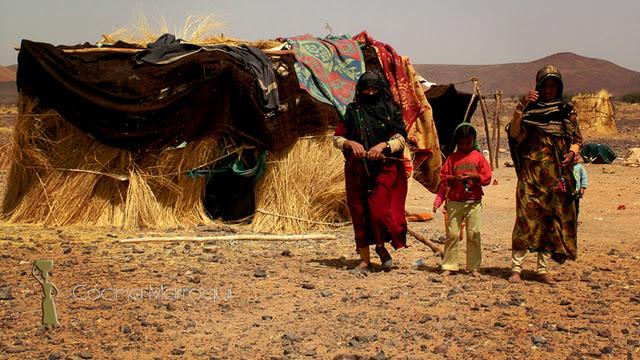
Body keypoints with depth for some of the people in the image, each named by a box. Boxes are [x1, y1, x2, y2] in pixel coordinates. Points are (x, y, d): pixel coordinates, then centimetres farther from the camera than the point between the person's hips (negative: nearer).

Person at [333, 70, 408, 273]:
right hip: (357, 170, 2)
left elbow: (400, 139, -2)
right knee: (359, 213, 4)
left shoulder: (391, 110, 4)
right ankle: (364, 260, 14)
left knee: (379, 211, -12)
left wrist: (383, 145, -20)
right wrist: (351, 144, -11)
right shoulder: (353, 111, 8)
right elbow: (337, 138, 9)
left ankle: (381, 247, 17)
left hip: (384, 169, -2)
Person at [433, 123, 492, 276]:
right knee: (452, 234, -1)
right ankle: (449, 266, 7)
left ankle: (474, 267, 8)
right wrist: (453, 178, -13)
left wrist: (474, 176, -14)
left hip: (474, 202, 0)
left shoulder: (479, 157, 6)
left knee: (473, 234, -1)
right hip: (455, 202, 1)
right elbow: (443, 177, 6)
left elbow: (487, 177, 2)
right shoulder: (452, 158, 8)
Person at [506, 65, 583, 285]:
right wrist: (521, 106, -23)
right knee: (527, 217, -8)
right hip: (531, 173, -3)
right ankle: (516, 267, -6)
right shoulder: (530, 110, 3)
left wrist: (572, 153, -7)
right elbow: (514, 133, -12)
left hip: (558, 175, 3)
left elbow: (577, 139, 14)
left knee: (553, 219, 5)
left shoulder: (567, 112, 11)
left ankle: (543, 267, 13)